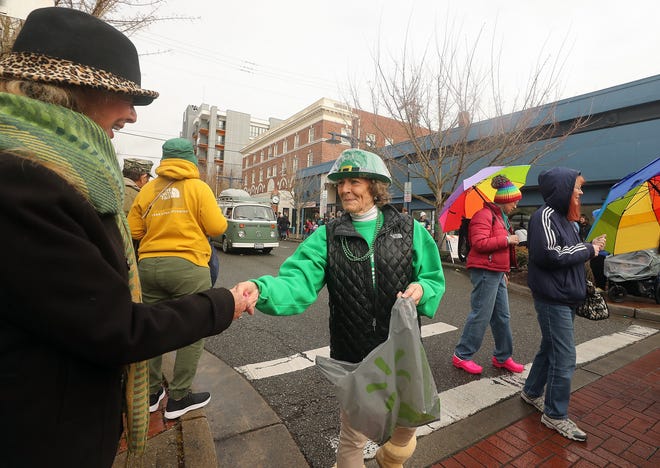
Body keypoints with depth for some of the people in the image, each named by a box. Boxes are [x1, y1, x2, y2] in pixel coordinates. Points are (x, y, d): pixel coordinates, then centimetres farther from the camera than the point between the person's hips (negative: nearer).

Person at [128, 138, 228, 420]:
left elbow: (133, 230, 8)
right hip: (188, 266, -5)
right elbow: (217, 227, -8)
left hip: (148, 266, 6)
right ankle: (179, 397, 15)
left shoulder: (147, 190, 9)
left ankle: (151, 393, 30)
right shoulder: (197, 187, -3)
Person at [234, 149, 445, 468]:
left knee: (407, 426, 23)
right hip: (352, 356, -1)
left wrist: (421, 289, -21)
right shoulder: (328, 236, -7)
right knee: (353, 436, 16)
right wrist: (261, 290, -41)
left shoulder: (408, 229, -5)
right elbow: (299, 282, -21)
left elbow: (434, 279, 2)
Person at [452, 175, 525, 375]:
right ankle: (461, 356, 8)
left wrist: (504, 271, 25)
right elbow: (479, 243, -24)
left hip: (497, 272, 10)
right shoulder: (485, 215, -12)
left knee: (502, 316, 15)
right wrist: (507, 239, -16)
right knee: (481, 315, -5)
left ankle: (503, 357, 29)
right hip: (485, 271, -10)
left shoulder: (501, 217, 19)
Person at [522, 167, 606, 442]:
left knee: (550, 349, 19)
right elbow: (549, 255, -24)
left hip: (565, 298, 10)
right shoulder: (545, 216, -15)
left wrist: (590, 247, 3)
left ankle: (532, 392, 35)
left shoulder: (563, 218, 14)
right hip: (552, 299, -10)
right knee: (564, 358, -3)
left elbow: (567, 253, 17)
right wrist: (588, 250, -14)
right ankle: (555, 415, 13)